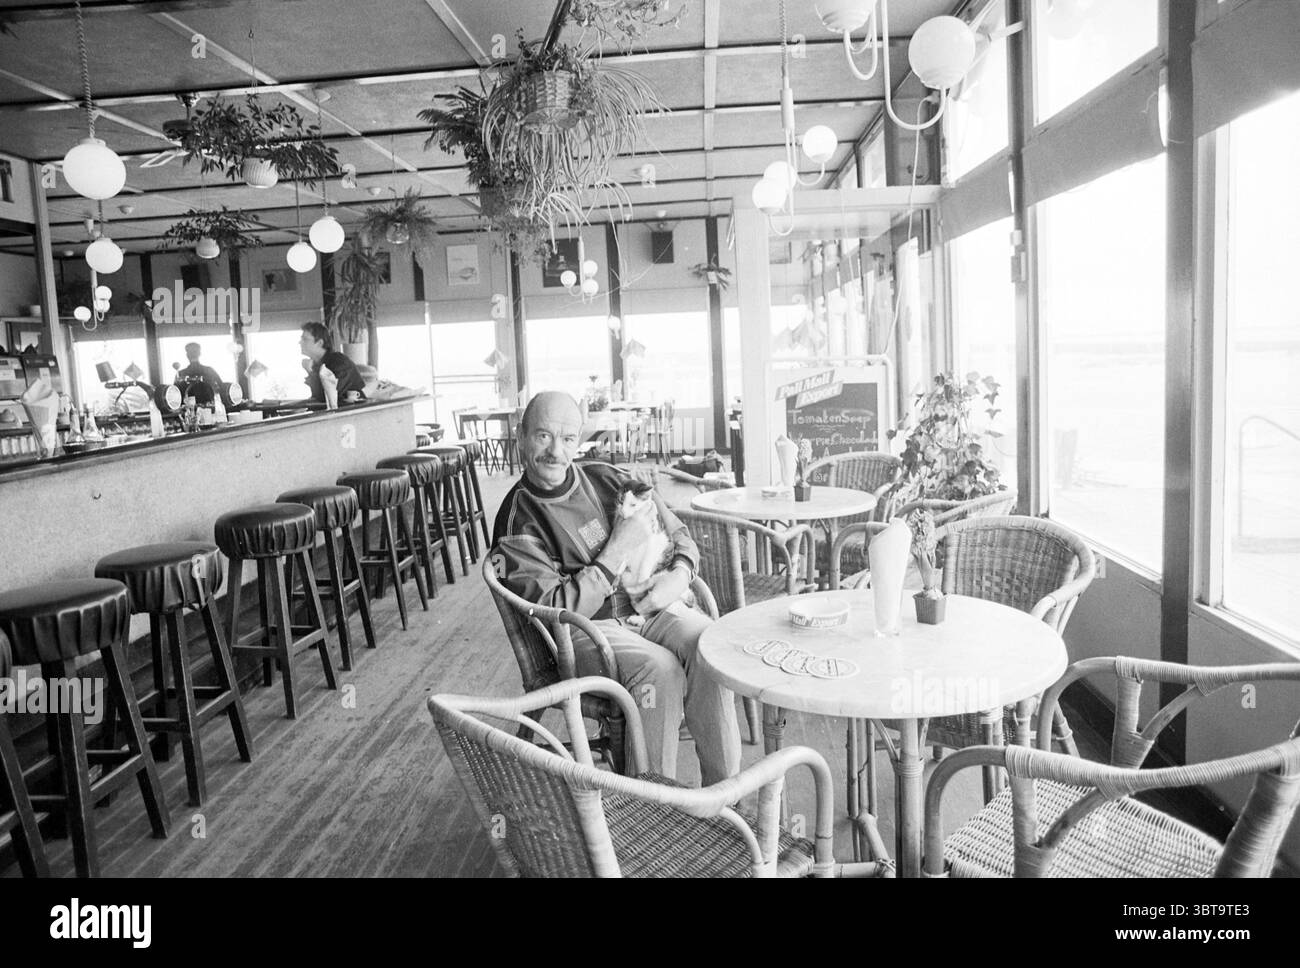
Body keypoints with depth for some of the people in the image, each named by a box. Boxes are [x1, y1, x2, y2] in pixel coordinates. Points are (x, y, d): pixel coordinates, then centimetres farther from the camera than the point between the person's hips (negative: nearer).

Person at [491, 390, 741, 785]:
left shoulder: (605, 478, 8)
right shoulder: (518, 524, -8)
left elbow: (677, 533, 15)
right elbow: (557, 612, -16)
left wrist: (679, 575, -8)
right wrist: (618, 549, -17)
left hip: (647, 605, 5)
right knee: (659, 668, -32)